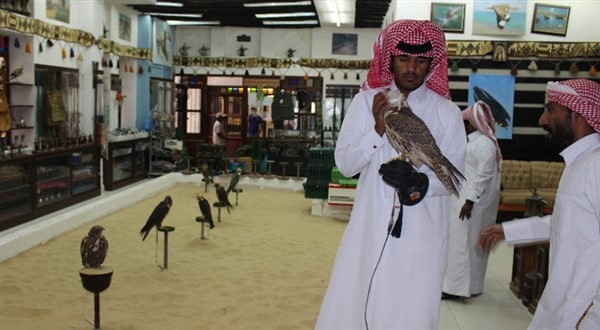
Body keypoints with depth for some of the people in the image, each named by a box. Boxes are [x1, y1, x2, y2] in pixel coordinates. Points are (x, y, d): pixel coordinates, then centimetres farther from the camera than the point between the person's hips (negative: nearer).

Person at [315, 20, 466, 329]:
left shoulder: (447, 112, -2)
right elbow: (344, 163, -3)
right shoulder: (366, 101, 1)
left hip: (422, 235, -1)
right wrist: (378, 129, -17)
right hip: (370, 228, 1)